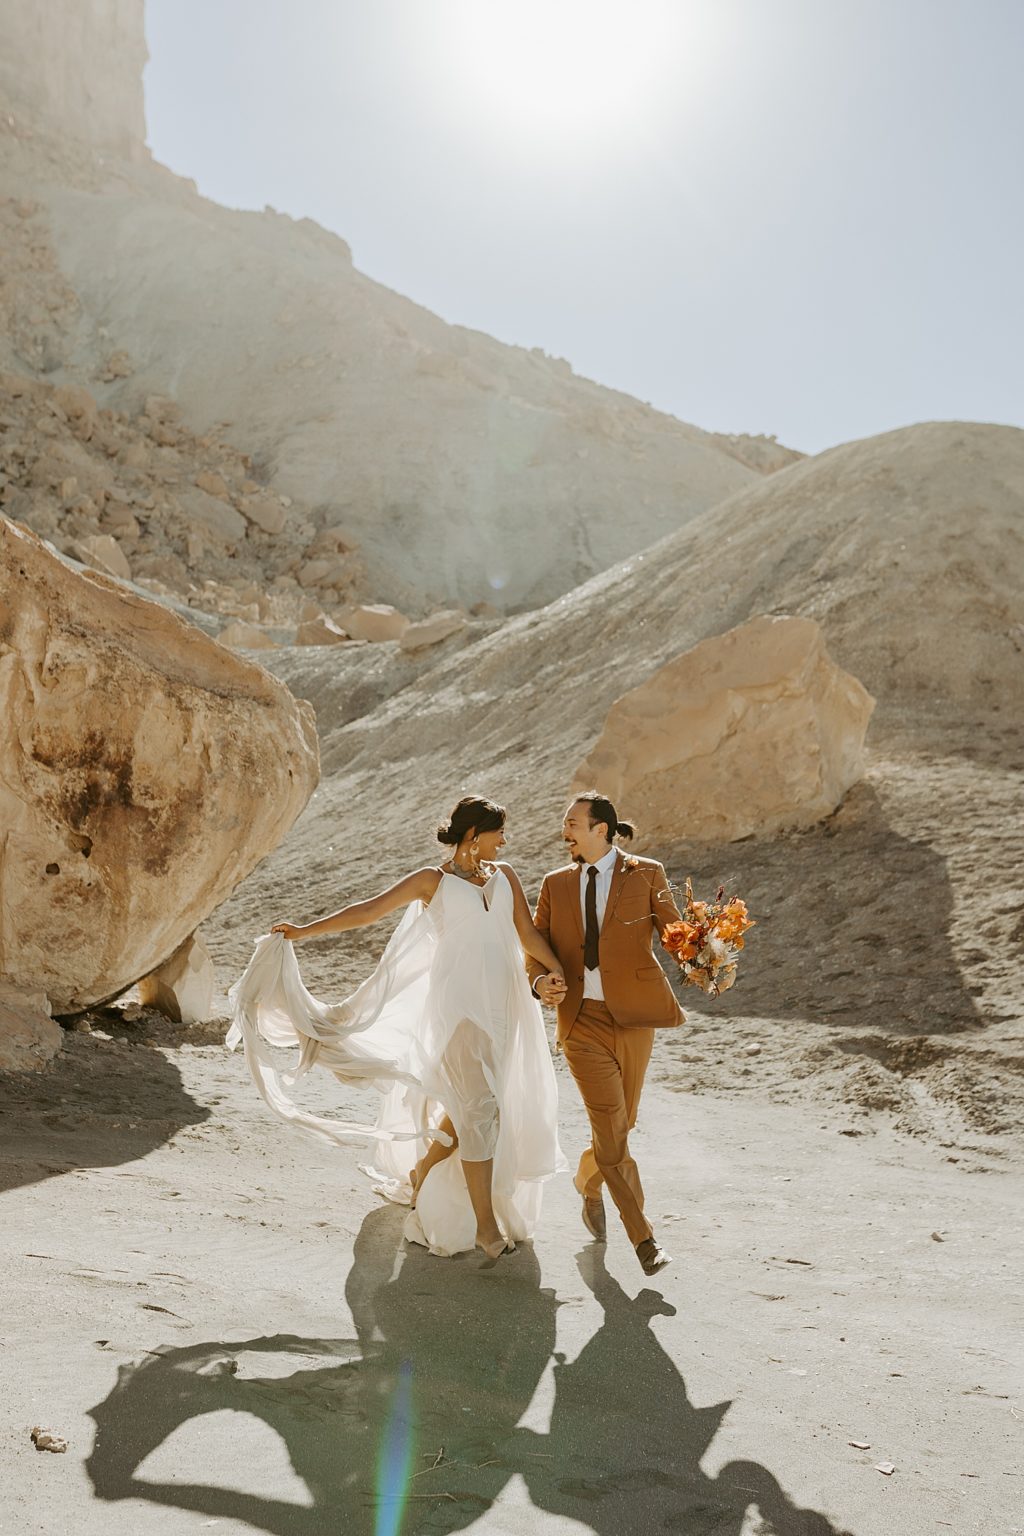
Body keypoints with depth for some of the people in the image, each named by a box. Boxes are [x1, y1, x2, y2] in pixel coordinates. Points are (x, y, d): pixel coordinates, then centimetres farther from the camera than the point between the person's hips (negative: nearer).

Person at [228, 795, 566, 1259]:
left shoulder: (504, 875, 13)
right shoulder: (433, 880, 1)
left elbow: (528, 934, 10)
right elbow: (369, 910, 0)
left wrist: (554, 968, -8)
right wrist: (306, 930, -3)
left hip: (504, 1006, 5)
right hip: (459, 1005, -5)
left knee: (468, 1107, 11)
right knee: (479, 1108, -8)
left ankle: (420, 1174, 36)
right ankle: (485, 1223, 0)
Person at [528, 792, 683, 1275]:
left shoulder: (645, 874, 1)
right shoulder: (556, 884, 9)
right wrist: (540, 981, -11)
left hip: (632, 1017, 0)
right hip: (581, 1019, 1)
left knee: (619, 1123, 12)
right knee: (610, 1126, -9)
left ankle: (588, 1184, 44)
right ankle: (644, 1238, 0)